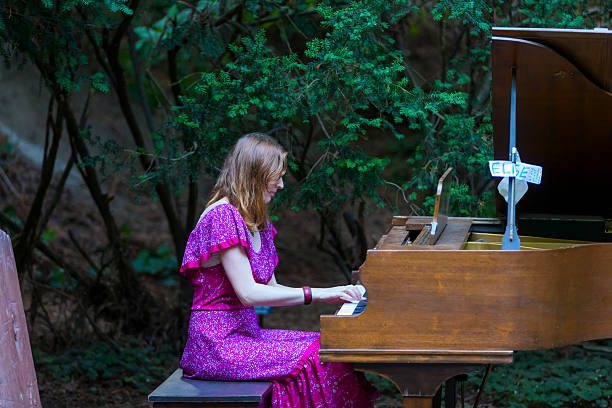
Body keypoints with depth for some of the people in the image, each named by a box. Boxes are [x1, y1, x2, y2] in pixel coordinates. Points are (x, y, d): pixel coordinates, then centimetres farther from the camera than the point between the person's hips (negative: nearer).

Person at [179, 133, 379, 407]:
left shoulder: (256, 223, 18)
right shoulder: (223, 216, -15)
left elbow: (269, 289, 16)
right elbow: (248, 293, -21)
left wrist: (332, 294, 5)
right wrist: (316, 294, -20)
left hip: (245, 332, 10)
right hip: (219, 342, -10)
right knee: (320, 362, -20)